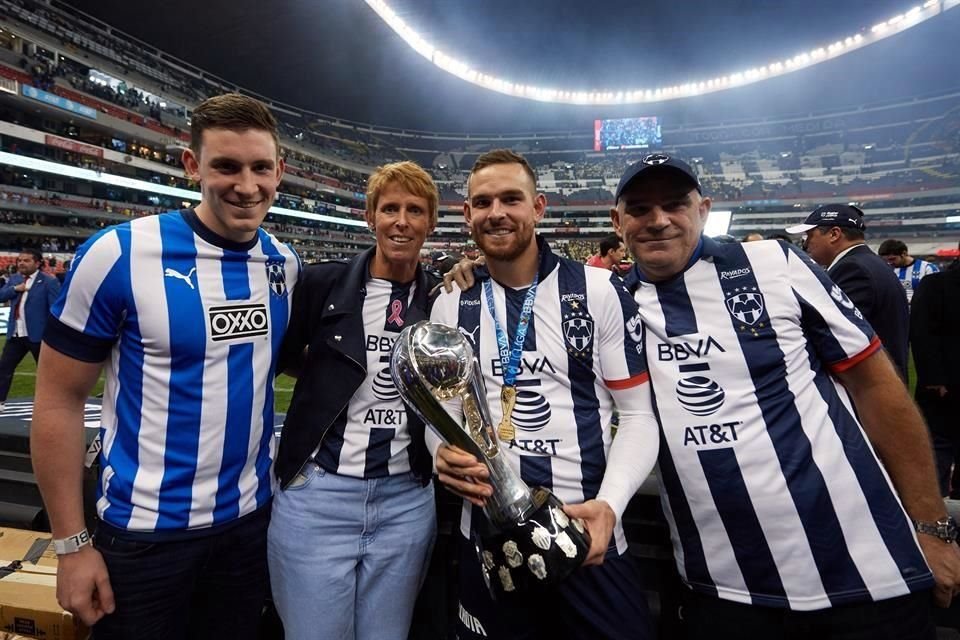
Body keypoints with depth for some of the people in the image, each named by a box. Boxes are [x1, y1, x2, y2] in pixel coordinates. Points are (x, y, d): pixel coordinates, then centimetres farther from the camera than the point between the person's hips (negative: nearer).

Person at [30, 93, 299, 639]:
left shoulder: (286, 264, -3)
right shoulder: (120, 253, -15)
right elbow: (60, 400, -9)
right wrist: (72, 542, -8)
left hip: (252, 517, 4)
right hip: (144, 530, -4)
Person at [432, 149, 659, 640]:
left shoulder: (601, 292, -5)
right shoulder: (449, 307, 3)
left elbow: (638, 412, -4)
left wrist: (610, 503, -19)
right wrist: (443, 453, -13)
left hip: (589, 533, -2)